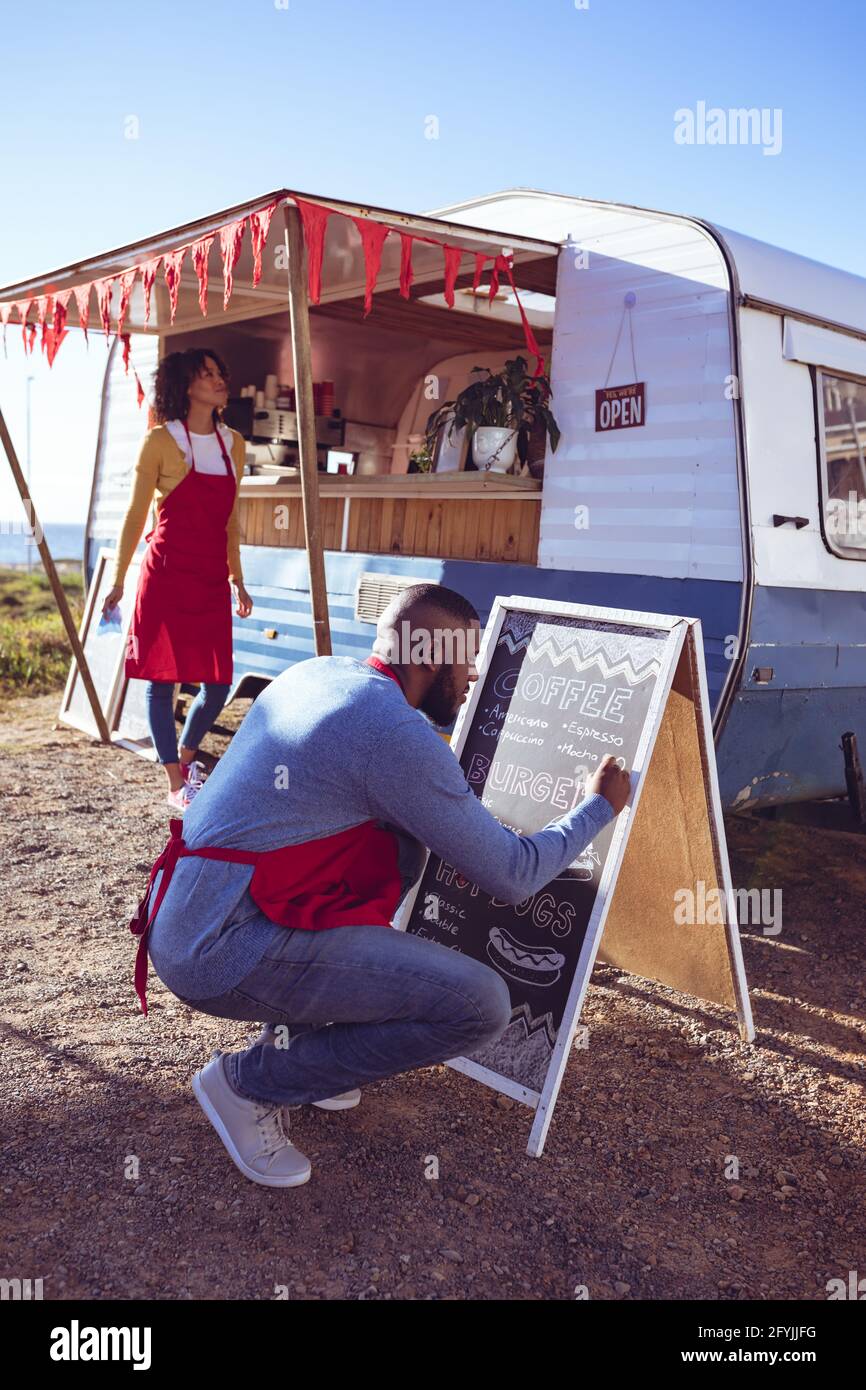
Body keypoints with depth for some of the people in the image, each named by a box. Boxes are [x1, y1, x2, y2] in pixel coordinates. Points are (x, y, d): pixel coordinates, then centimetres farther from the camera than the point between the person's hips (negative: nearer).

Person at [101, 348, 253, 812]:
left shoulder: (233, 443, 11)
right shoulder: (160, 441, -4)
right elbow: (136, 514, 0)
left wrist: (237, 579, 20)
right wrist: (118, 579, 0)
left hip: (212, 578, 5)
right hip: (166, 573, -5)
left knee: (218, 682, 3)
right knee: (162, 677, 0)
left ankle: (186, 756, 30)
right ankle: (176, 785, 9)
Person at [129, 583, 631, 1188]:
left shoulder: (316, 672, 10)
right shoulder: (400, 736, -16)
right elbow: (513, 875, -8)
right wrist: (600, 805, 7)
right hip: (224, 955, -9)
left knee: (404, 844, 20)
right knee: (481, 1004, -12)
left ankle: (296, 1030, 19)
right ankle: (250, 1082, 1)